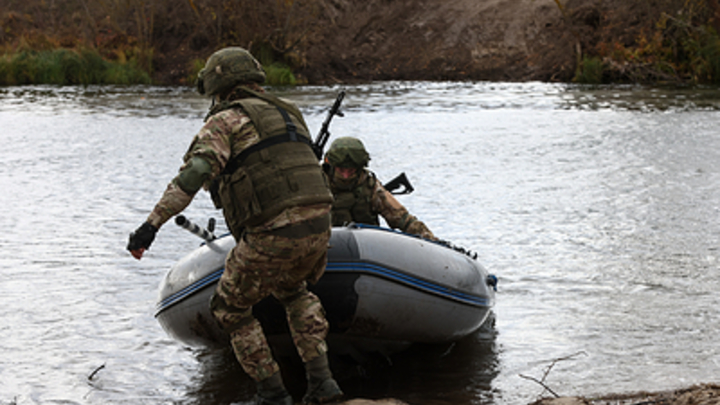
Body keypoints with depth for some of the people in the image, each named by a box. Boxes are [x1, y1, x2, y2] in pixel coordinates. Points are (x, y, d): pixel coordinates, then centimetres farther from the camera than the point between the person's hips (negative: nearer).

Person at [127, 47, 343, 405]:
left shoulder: (225, 121, 2)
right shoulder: (287, 114, 24)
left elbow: (195, 172, -15)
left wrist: (152, 224, -20)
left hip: (272, 234, -7)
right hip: (318, 226, 7)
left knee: (231, 307, 18)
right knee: (293, 290, 35)